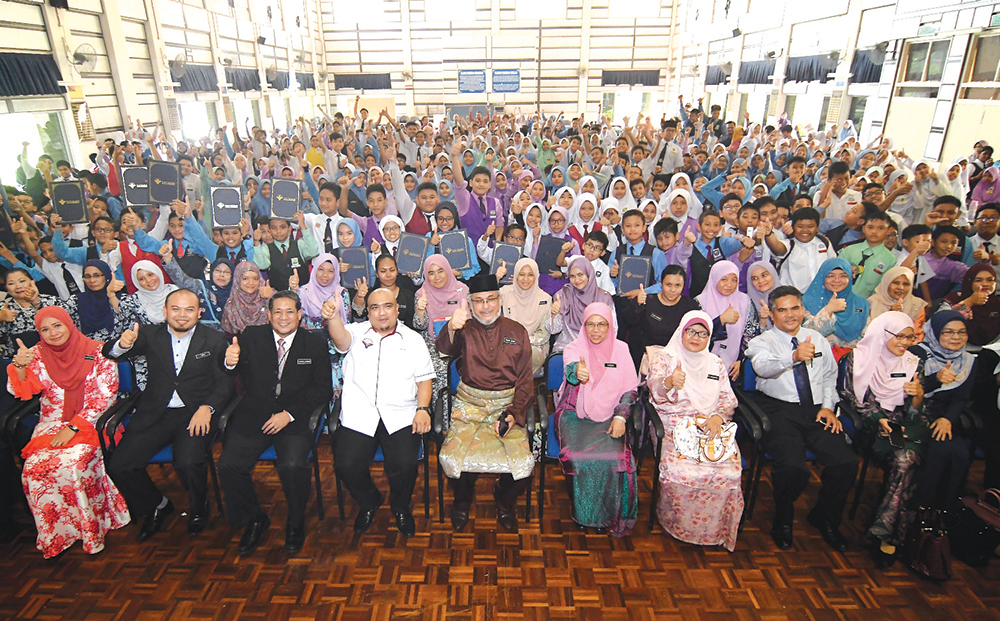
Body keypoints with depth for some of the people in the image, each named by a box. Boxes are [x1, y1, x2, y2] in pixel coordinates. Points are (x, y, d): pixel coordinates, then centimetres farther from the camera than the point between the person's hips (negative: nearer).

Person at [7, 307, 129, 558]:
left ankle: (90, 529, -11)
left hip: (90, 422, -3)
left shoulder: (97, 353, -4)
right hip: (51, 424, 4)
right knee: (34, 468, -22)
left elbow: (104, 398, -7)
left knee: (72, 464, -29)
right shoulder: (38, 354, 7)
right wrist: (19, 366, -19)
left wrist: (73, 427, -14)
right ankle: (56, 535, -5)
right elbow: (21, 392, -1)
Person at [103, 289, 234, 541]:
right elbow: (111, 354, -2)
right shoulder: (150, 335, 7)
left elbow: (225, 383, -1)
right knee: (119, 466, -11)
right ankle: (157, 505, 18)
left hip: (195, 414, -3)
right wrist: (123, 344, -26)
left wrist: (206, 408, -19)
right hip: (155, 414, 3)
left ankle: (199, 508, 7)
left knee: (188, 462, -26)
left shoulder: (213, 340, 1)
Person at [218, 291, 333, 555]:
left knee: (292, 466, -26)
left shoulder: (316, 344, 2)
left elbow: (323, 390, -1)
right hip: (253, 416, 2)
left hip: (294, 420, -2)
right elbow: (241, 374, -3)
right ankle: (255, 520, 10)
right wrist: (231, 362, -28)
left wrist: (289, 414, -12)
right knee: (228, 465, -18)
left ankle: (296, 524, 4)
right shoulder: (252, 336, 6)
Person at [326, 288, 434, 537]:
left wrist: (423, 409, -5)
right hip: (358, 414, 1)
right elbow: (341, 339, -15)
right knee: (346, 465, -16)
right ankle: (368, 503, 18)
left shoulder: (413, 339, 12)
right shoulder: (357, 333, 9)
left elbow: (424, 379, 10)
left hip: (400, 416, 0)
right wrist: (332, 317, -38)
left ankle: (400, 507, 15)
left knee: (404, 464, -20)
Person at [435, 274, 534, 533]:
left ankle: (504, 502, 16)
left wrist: (513, 414, -10)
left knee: (523, 463, -19)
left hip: (507, 405, 1)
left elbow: (525, 381, 6)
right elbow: (444, 349, -22)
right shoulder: (465, 330, 3)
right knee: (451, 457, -22)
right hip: (469, 405, 0)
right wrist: (451, 328, -45)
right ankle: (463, 499, 14)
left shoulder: (516, 332, 7)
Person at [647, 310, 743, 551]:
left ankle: (715, 529, -4)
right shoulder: (664, 357, 5)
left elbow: (728, 399, 14)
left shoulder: (716, 364, 19)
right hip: (673, 426, -3)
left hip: (712, 425, 3)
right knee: (679, 470, -31)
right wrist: (669, 383, -40)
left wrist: (718, 417, -9)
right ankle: (678, 524, -4)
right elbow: (655, 387, -15)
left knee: (728, 470, -26)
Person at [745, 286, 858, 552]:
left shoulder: (818, 339, 19)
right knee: (792, 467, -27)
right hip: (781, 411, -4)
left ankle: (825, 518, 12)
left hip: (817, 410, 5)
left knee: (847, 463, -18)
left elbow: (830, 377, 22)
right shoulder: (762, 342, 1)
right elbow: (763, 367, -21)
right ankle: (783, 520, 5)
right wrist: (794, 357, -40)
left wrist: (828, 406, 5)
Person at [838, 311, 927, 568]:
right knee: (903, 460, -30)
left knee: (906, 459, -31)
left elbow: (915, 414, 11)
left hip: (904, 426, 2)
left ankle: (887, 533, -26)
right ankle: (896, 534, -22)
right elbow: (849, 397, 1)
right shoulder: (858, 359, 3)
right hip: (870, 424, -2)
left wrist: (918, 395, -11)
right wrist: (878, 419, -12)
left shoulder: (913, 364, 12)